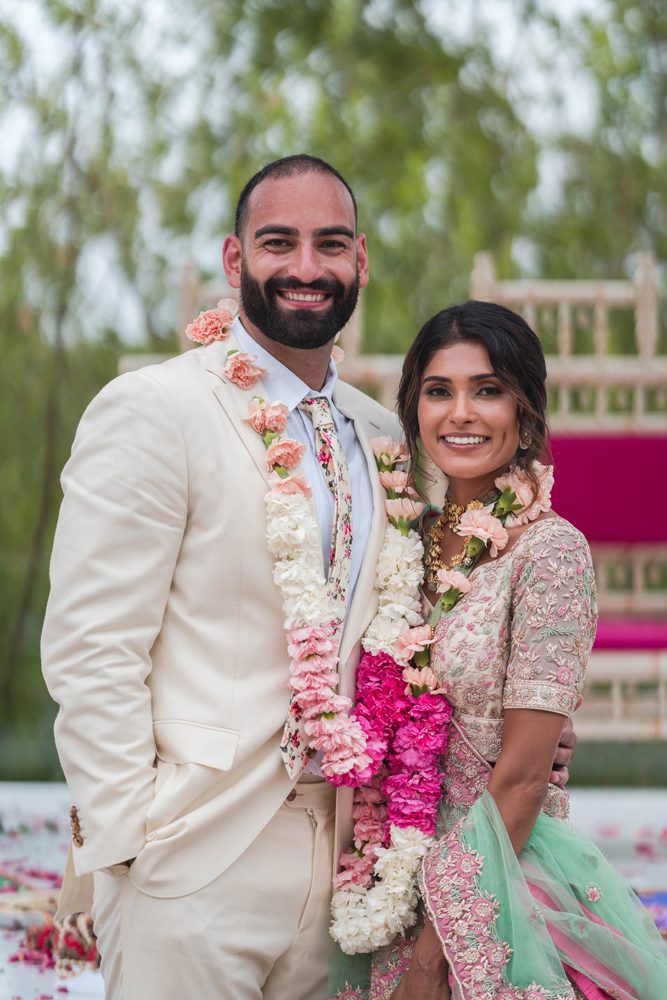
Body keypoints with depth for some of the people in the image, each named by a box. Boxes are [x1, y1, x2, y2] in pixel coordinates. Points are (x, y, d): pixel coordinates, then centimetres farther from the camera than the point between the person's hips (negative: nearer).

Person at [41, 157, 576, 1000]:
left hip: (335, 859, 6)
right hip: (194, 867, -6)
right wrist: (126, 848, -15)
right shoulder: (151, 411, -8)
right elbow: (90, 653, -11)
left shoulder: (382, 436, 13)